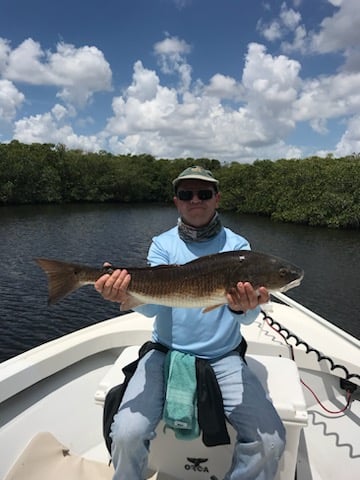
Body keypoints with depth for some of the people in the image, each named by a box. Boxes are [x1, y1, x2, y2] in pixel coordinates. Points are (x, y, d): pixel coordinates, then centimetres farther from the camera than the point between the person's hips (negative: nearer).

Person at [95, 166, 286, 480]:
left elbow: (249, 317, -10)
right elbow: (152, 305, -12)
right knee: (126, 434, -17)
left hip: (223, 359, 1)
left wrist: (243, 307, -34)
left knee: (270, 441, -15)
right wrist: (127, 294, -35)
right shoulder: (163, 243, 1)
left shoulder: (237, 245, -1)